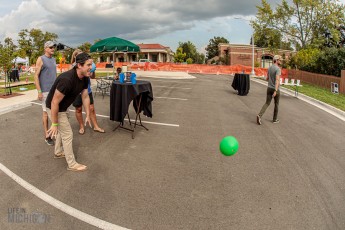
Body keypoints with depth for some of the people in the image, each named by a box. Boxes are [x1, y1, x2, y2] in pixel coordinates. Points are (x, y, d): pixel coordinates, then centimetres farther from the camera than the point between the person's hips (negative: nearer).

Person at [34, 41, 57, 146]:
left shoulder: (53, 59, 14)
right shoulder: (41, 59, -5)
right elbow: (36, 76, -8)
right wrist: (39, 91, -15)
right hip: (46, 91, -6)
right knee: (46, 112, 0)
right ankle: (47, 136, 7)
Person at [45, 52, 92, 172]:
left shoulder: (84, 78, -10)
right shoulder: (67, 79, -36)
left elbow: (85, 97, 1)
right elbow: (54, 103, -31)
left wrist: (88, 115, 4)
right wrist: (54, 124, -24)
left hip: (63, 107, 9)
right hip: (54, 109, -9)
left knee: (62, 130, 26)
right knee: (68, 134, -2)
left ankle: (58, 152, 49)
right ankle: (72, 164, 12)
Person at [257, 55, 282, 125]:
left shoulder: (269, 68, 7)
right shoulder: (278, 69, -19)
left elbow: (267, 78, 15)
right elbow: (277, 80, -29)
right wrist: (275, 91, -36)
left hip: (269, 88, 6)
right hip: (276, 89, -6)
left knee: (267, 103, 5)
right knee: (276, 104, 12)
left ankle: (259, 115, -18)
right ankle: (275, 119, 22)